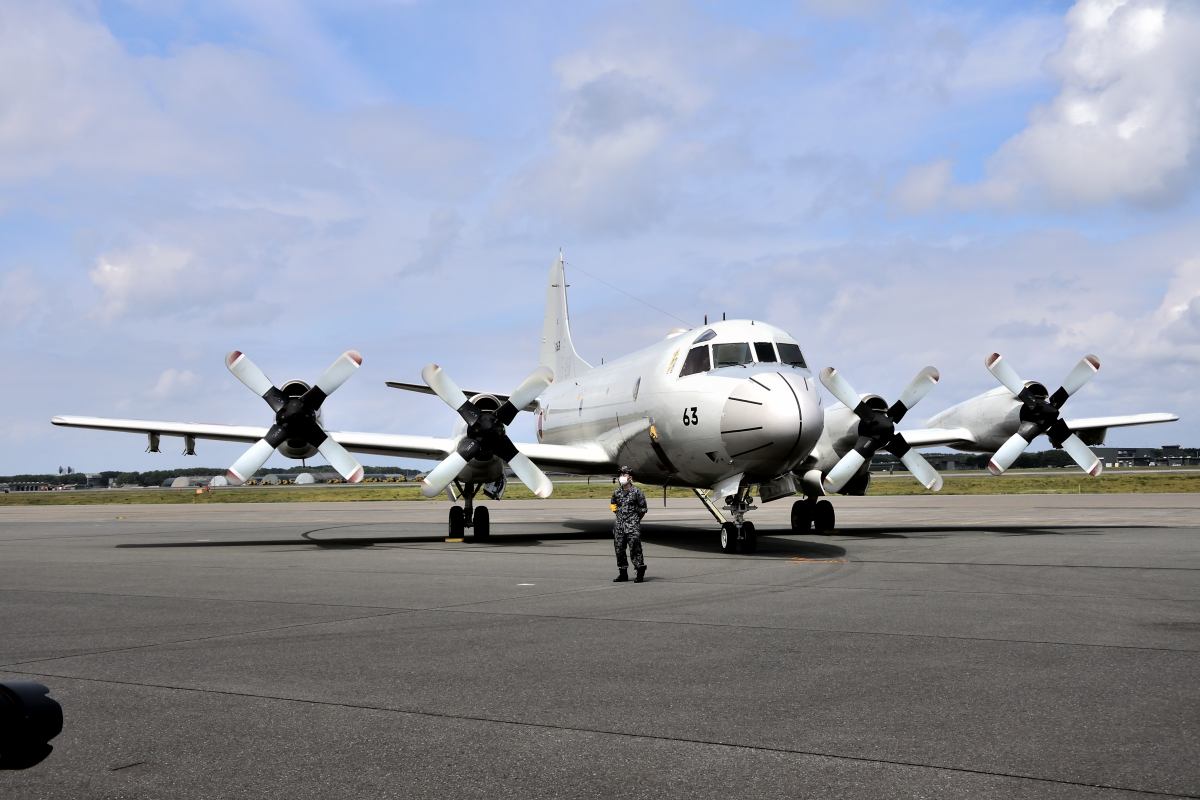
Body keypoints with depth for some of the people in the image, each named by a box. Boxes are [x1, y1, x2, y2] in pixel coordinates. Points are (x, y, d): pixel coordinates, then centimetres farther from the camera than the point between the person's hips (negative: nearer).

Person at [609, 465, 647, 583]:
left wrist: (634, 519, 5)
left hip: (632, 526, -6)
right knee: (619, 549, 7)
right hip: (619, 525, 6)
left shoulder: (636, 492, -6)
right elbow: (612, 504, 27)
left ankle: (640, 573, -3)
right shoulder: (616, 492, 9)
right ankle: (623, 574, 16)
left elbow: (643, 509, 0)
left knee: (634, 549, -9)